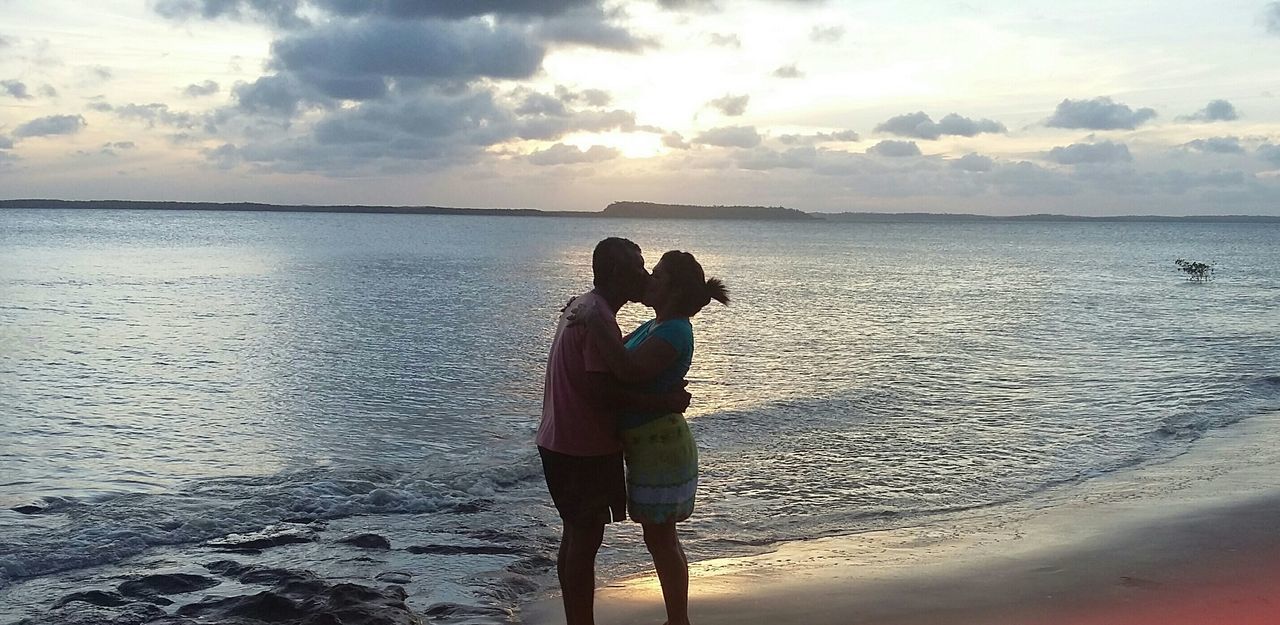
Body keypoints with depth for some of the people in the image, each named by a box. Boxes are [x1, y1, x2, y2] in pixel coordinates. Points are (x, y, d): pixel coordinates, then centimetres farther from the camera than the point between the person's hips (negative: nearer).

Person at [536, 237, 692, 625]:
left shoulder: (581, 307, 11)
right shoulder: (599, 318, -20)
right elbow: (603, 391, -26)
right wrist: (665, 402, -18)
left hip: (562, 442, 10)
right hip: (585, 448, -10)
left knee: (576, 535, 16)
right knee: (586, 538, -1)